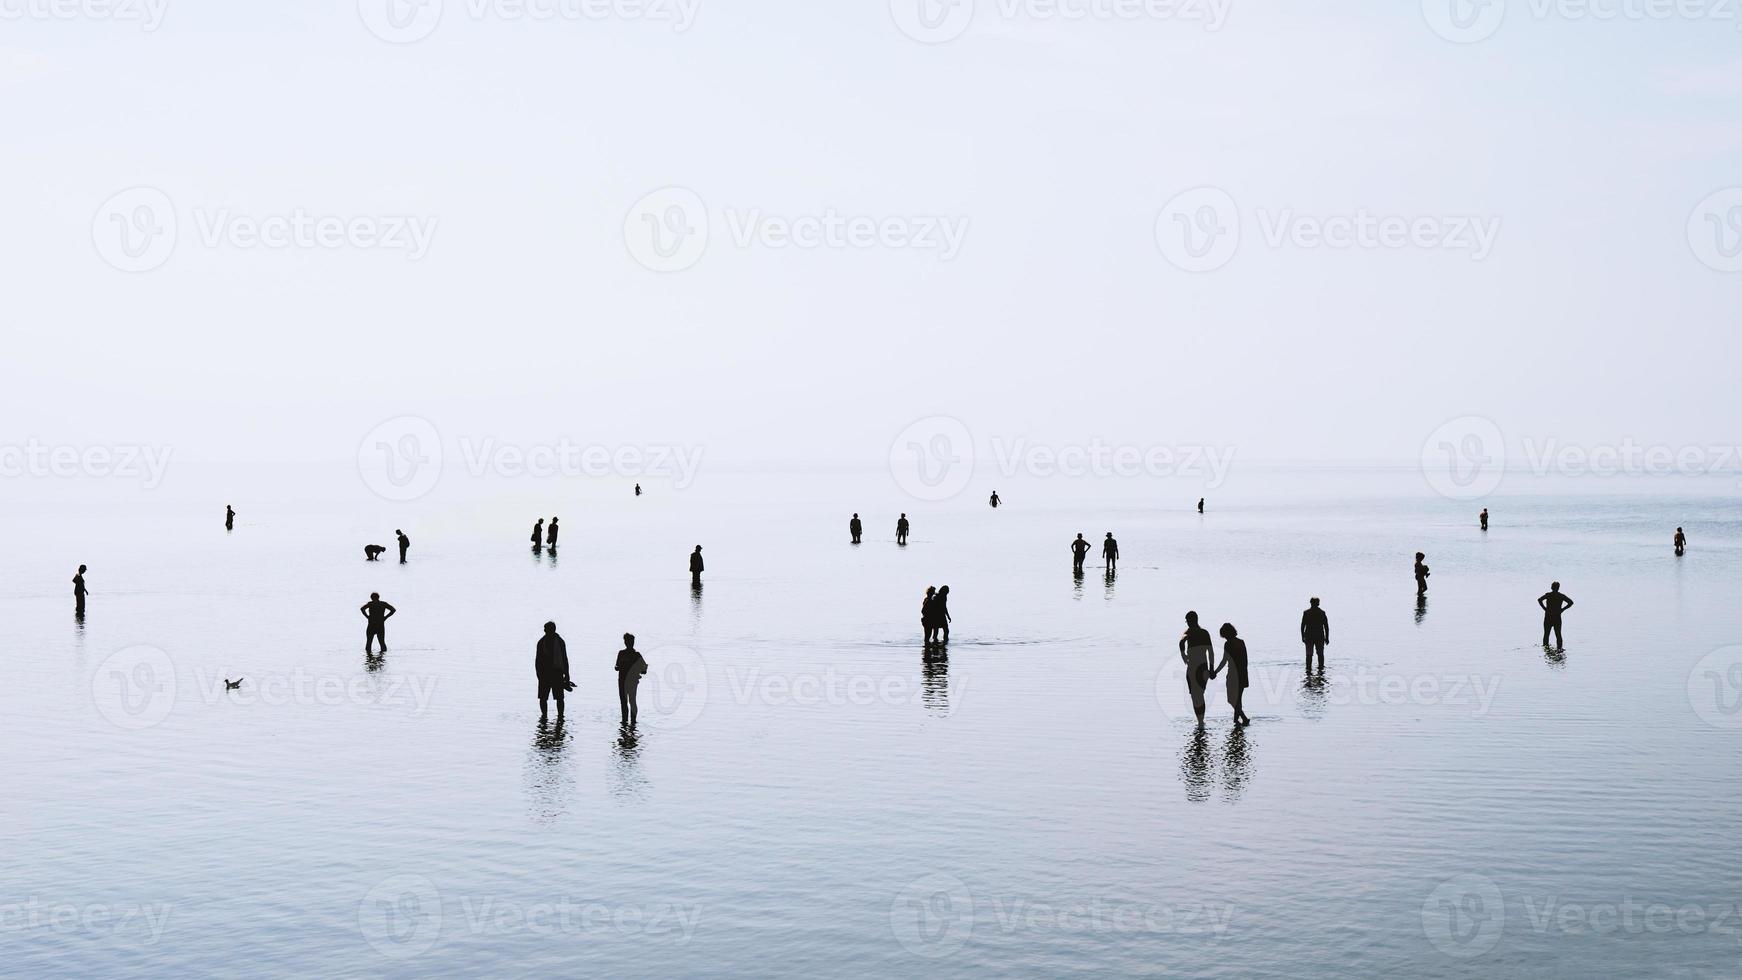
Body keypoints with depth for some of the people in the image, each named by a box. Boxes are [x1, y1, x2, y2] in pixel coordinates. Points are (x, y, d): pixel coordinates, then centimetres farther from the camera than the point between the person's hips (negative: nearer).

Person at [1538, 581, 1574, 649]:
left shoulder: (1548, 595, -3)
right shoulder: (1561, 596, 2)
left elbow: (1539, 600, -18)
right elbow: (1570, 602, -3)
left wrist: (1544, 608, -8)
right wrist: (1562, 609, 0)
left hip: (1548, 618, -1)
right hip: (1557, 618, 1)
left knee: (1546, 634, 7)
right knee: (1558, 635, 6)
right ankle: (1559, 648, 2)